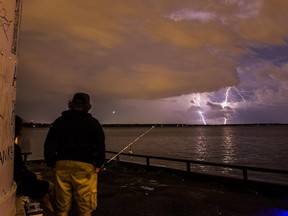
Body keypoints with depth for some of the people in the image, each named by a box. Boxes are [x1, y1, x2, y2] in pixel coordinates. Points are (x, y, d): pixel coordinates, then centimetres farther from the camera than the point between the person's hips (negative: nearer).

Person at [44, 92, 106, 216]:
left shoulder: (59, 121, 14)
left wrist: (51, 163, 16)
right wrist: (98, 164, 5)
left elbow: (49, 144, 11)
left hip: (62, 165, 4)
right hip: (84, 166, -3)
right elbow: (100, 145, -4)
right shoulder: (92, 122, 5)